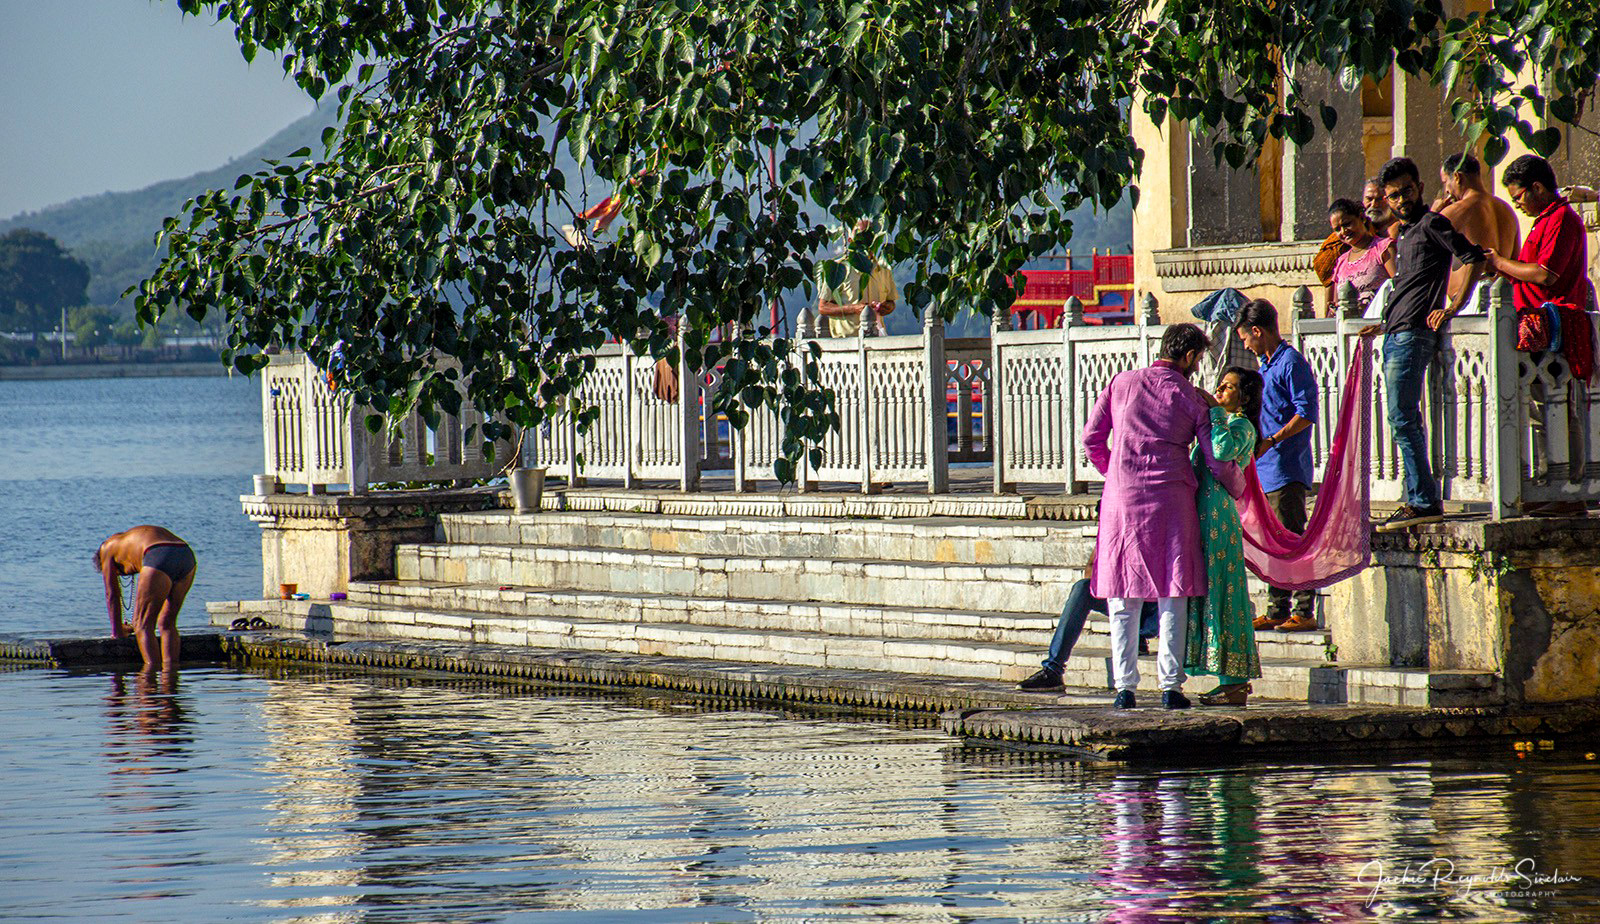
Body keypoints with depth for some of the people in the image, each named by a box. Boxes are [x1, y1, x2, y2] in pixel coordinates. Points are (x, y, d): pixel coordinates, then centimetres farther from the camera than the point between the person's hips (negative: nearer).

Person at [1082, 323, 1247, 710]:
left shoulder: (1123, 382, 9)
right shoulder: (1192, 399, 4)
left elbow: (1091, 437, 10)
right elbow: (1219, 463, 2)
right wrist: (1237, 490, 22)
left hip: (1121, 496, 2)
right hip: (1170, 498, -2)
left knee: (1123, 599, 5)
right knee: (1171, 598, 4)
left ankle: (1124, 686, 2)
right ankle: (1170, 685, 0)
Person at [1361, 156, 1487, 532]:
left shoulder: (1432, 224, -5)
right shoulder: (1403, 233, 23)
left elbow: (1473, 258, -15)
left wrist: (1451, 308, -19)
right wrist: (1385, 324, 25)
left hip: (1413, 333, -10)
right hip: (1395, 334, 10)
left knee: (1402, 419, -13)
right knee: (1406, 420, 8)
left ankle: (1423, 502, -14)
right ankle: (1422, 499, 10)